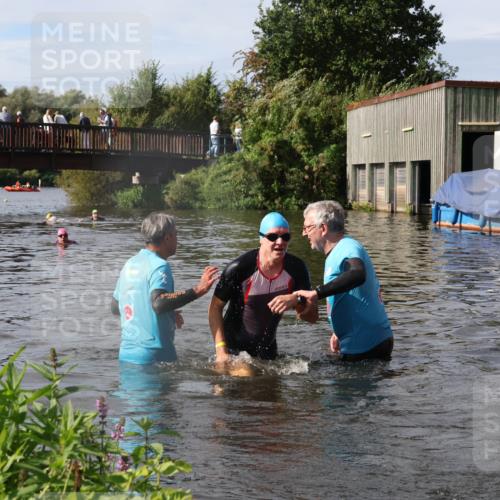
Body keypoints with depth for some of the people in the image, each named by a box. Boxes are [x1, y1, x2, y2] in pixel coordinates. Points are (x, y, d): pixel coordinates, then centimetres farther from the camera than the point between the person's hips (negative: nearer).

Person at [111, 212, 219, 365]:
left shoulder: (130, 264, 13)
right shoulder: (159, 266, -13)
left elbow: (115, 307, 22)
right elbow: (158, 302, -31)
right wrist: (196, 291, -31)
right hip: (153, 355, -8)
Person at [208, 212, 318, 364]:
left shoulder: (296, 268, -11)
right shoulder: (239, 268, -22)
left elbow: (312, 317, -8)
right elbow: (215, 308, -12)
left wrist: (296, 300, -30)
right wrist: (221, 350, -18)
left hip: (267, 348, 4)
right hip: (234, 348, -4)